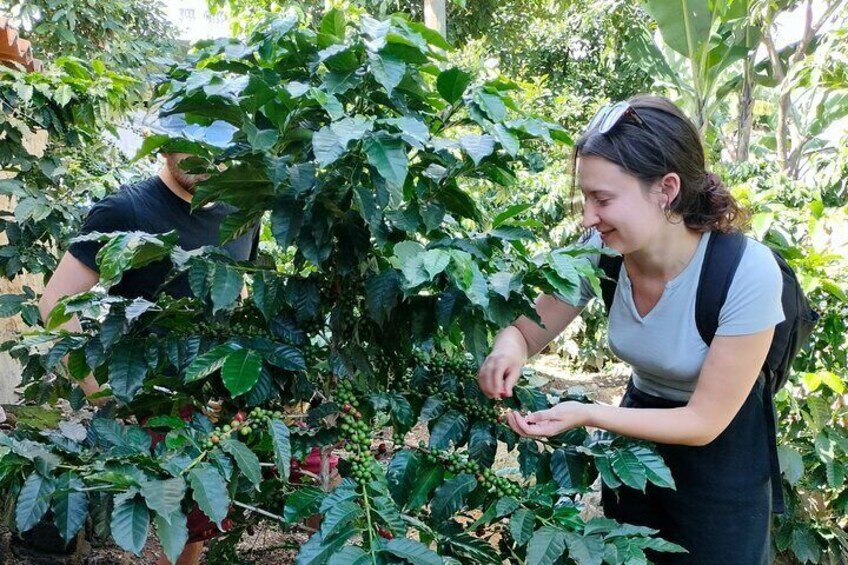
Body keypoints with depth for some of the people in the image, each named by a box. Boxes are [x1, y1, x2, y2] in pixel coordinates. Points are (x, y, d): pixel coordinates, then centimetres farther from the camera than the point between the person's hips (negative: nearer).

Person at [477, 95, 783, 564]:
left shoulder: (747, 272, -30)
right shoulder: (602, 251, -19)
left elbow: (705, 422, -24)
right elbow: (527, 331, -6)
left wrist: (586, 415, -34)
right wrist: (508, 350, -30)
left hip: (721, 458, -4)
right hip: (638, 432, 4)